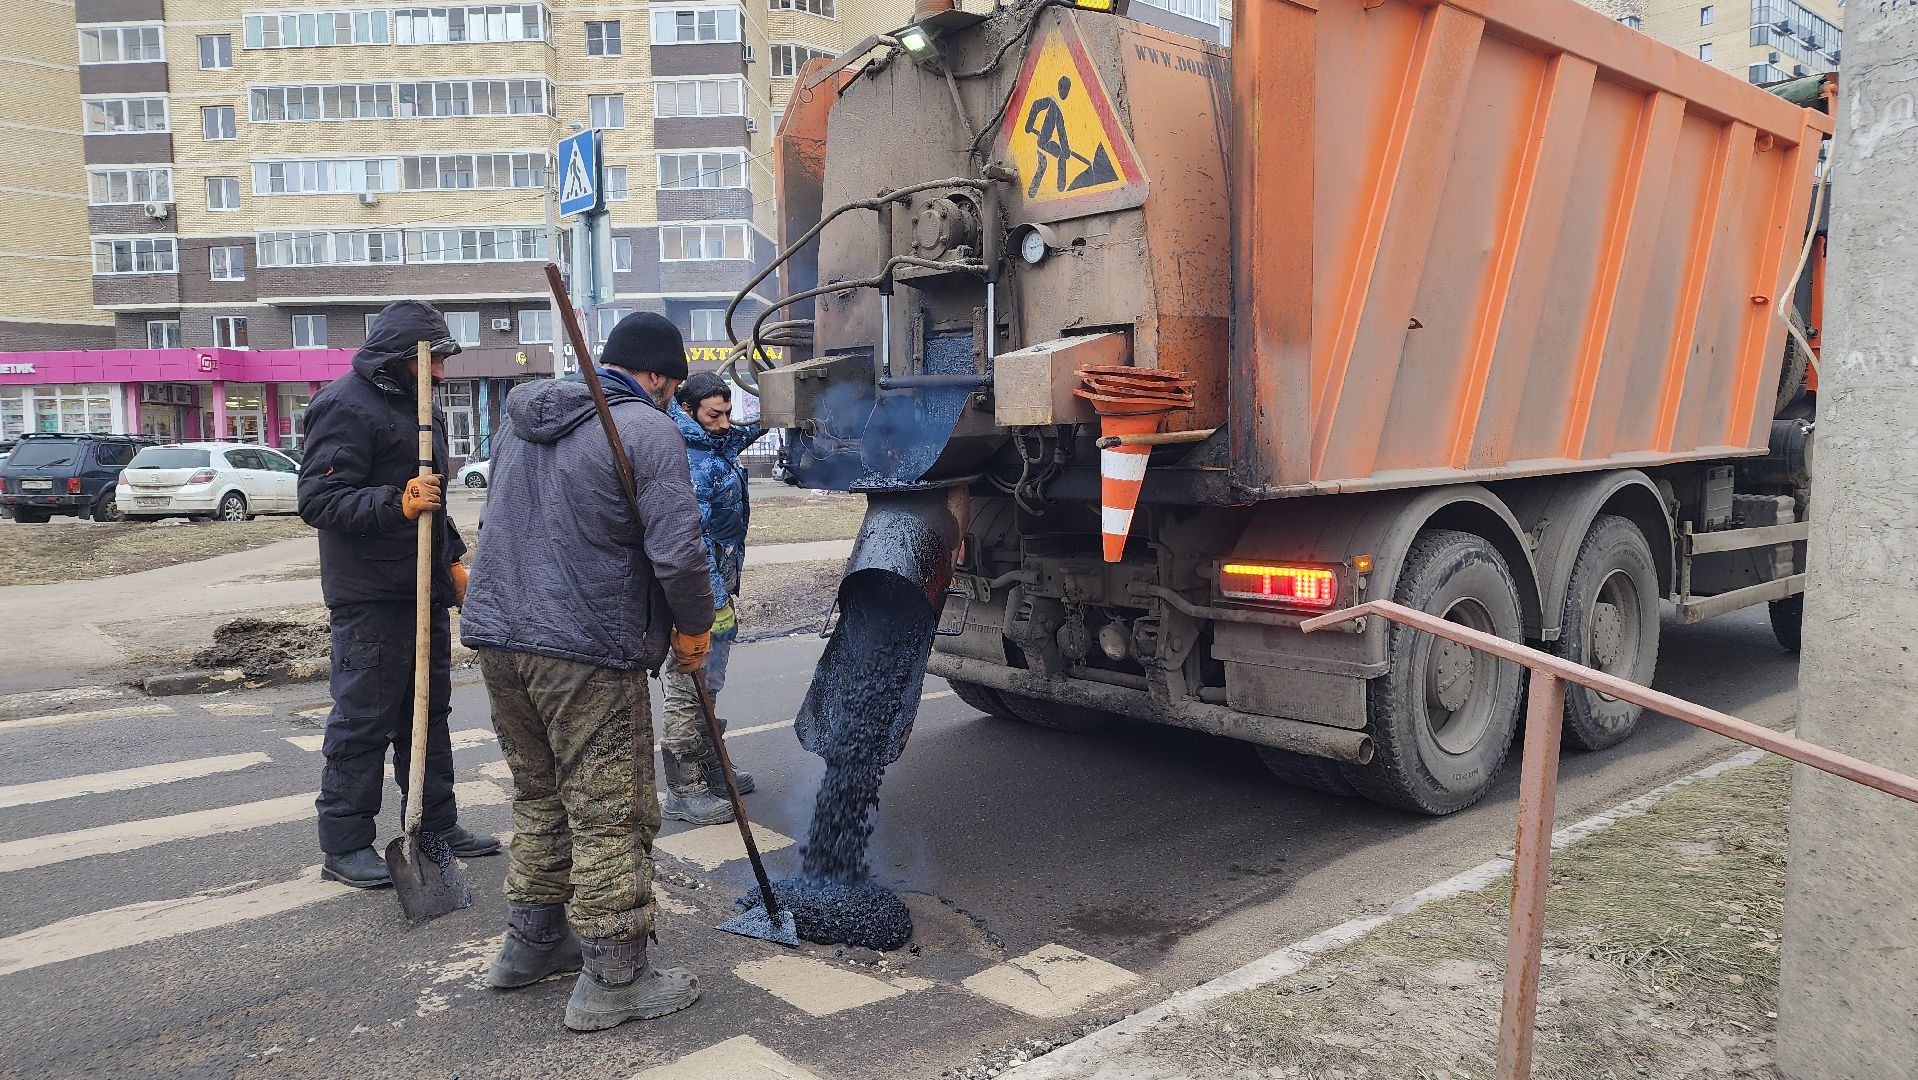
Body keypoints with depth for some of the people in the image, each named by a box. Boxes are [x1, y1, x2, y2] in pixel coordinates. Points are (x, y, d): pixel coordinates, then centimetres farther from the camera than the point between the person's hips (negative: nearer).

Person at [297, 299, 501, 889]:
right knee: (363, 718, -2)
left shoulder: (417, 403, 17)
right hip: (370, 597, -9)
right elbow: (318, 500, -22)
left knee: (429, 710, 15)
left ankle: (435, 823, 27)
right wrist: (396, 504, -34)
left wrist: (452, 557, 24)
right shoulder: (346, 405, -14)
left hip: (425, 590, 10)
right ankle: (345, 844, 9)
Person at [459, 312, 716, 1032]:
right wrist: (694, 628, -2)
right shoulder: (648, 430, -10)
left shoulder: (521, 419, 16)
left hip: (497, 635, 8)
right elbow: (678, 551, -17)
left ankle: (530, 942, 34)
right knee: (611, 813, 1)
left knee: (539, 793, 22)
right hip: (587, 649, -8)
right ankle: (614, 980, 9)